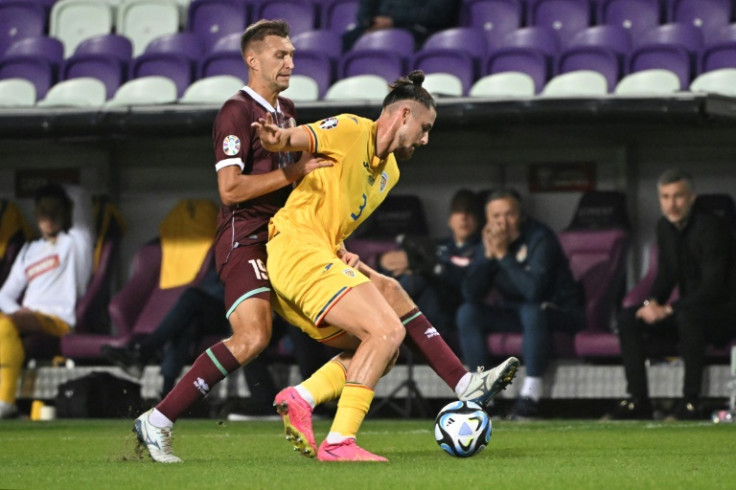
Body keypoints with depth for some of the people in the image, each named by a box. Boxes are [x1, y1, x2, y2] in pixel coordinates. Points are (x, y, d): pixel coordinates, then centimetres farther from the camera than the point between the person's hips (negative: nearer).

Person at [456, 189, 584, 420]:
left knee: (532, 311, -38)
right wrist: (488, 255, -20)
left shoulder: (540, 238, -19)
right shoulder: (489, 241, -1)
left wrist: (503, 255, -27)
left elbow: (534, 290, -32)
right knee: (467, 312, -15)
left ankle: (530, 396, -31)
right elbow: (470, 294, -9)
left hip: (557, 313, -6)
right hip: (513, 312, 6)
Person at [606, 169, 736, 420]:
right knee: (628, 319, -10)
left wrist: (668, 310, -27)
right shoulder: (665, 227, 5)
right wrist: (652, 303, -10)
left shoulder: (710, 228, -20)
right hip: (690, 308, 8)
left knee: (688, 316, -40)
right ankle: (638, 400, -10)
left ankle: (691, 400, -31)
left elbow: (712, 286, -26)